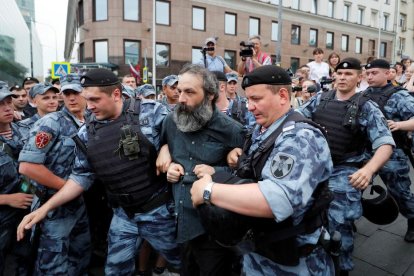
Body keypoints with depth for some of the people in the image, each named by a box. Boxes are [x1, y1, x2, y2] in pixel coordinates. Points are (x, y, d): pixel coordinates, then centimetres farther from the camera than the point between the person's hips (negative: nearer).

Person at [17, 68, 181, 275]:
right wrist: (46, 207, -1)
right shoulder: (87, 133, -1)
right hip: (122, 215, 4)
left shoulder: (151, 112, -14)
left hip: (158, 210, -3)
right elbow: (81, 177, 5)